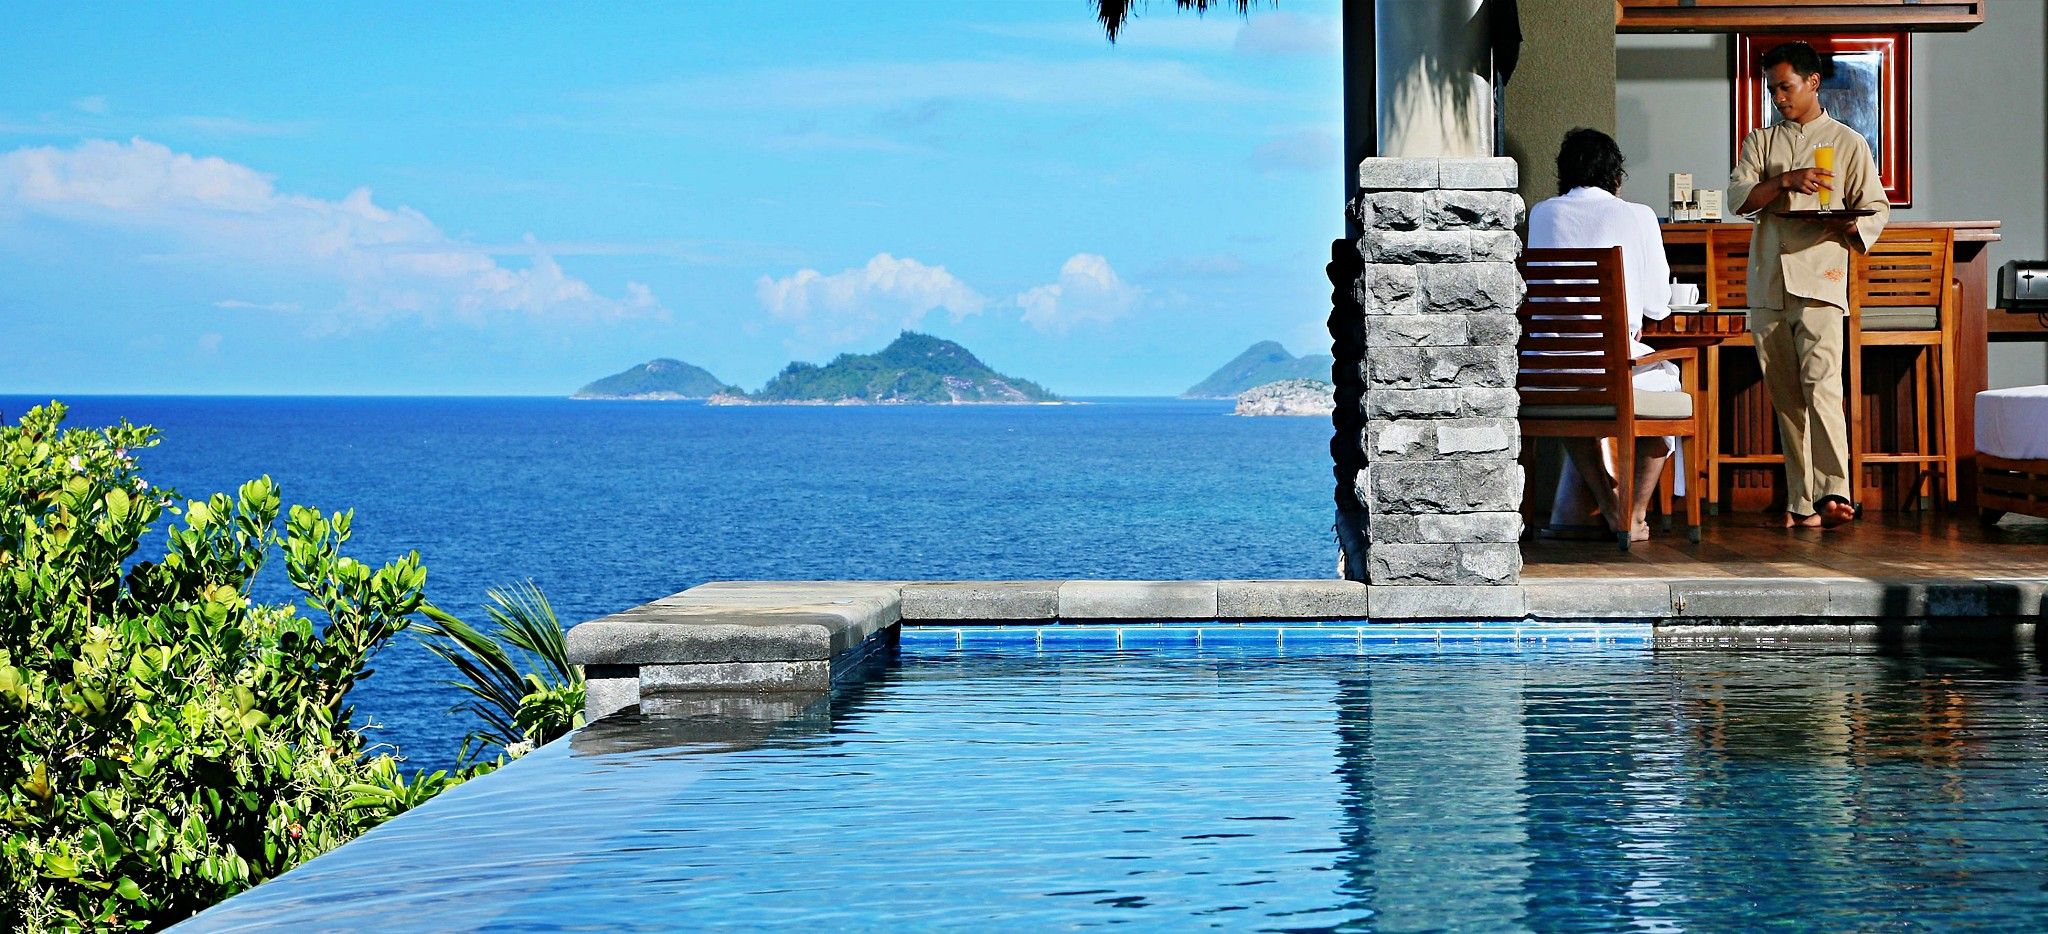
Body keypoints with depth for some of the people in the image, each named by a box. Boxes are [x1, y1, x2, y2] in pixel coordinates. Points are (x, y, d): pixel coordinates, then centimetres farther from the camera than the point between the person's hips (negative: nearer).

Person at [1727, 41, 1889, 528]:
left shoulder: (1847, 142, 9)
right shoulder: (1760, 142, 17)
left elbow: (1876, 208, 8)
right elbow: (1738, 196, 2)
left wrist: (1850, 227, -14)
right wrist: (1786, 181, -15)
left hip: (1820, 279, -4)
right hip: (1768, 283, 4)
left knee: (1821, 385, -18)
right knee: (1785, 397, 4)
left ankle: (1833, 494, -27)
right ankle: (1800, 501, 7)